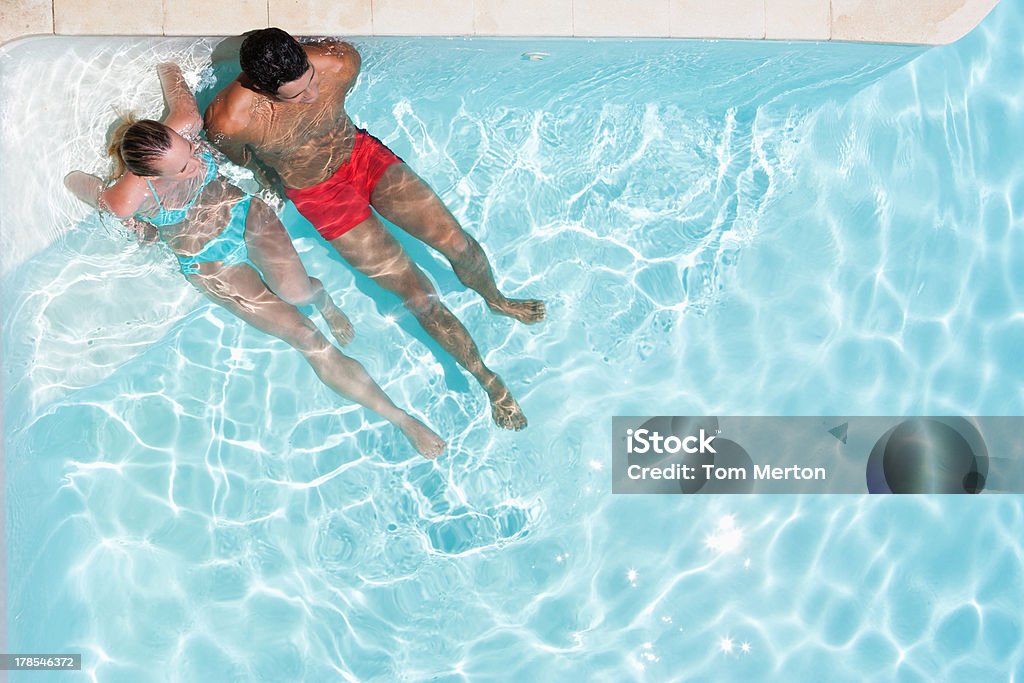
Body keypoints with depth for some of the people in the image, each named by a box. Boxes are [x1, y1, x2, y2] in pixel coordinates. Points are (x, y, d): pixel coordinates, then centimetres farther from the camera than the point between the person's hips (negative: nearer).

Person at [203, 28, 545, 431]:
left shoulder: (341, 63, -27)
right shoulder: (230, 121, -32)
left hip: (364, 154, 2)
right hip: (319, 196, -2)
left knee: (459, 244, -7)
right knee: (420, 297, -6)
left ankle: (496, 300, 30)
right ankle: (488, 381, 14)